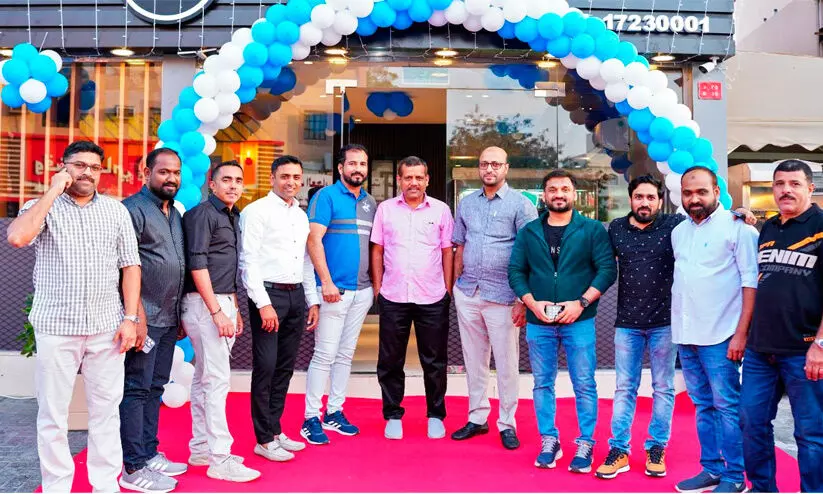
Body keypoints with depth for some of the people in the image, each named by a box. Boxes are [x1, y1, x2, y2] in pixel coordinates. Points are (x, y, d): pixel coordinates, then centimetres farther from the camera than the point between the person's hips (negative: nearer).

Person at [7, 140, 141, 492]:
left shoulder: (116, 211, 7)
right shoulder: (42, 207, 2)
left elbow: (130, 265, 5)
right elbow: (17, 237, -20)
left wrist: (130, 318, -2)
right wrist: (53, 191, -13)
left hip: (107, 327, 2)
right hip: (56, 327, -1)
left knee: (106, 410, 8)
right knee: (53, 413, 7)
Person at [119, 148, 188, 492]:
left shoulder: (176, 213, 15)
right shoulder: (133, 209, -9)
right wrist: (138, 315, -20)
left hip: (169, 319, 8)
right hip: (146, 317, -8)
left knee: (155, 389, 15)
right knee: (136, 390, 0)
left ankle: (149, 454, 26)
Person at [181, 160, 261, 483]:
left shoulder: (232, 216, 17)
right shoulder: (202, 214, -9)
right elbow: (197, 264, -16)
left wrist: (235, 310, 18)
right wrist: (217, 312, -19)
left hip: (224, 303, 8)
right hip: (204, 304, -8)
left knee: (204, 378, 13)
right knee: (217, 379, -8)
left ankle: (200, 449, 22)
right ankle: (220, 459, -2)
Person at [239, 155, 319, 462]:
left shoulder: (301, 216, 16)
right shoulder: (257, 211, -5)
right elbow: (248, 261, -11)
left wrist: (312, 301, 15)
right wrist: (263, 303, -17)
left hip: (296, 295, 7)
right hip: (269, 294, -7)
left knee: (285, 368, 12)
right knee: (266, 367, -2)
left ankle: (275, 431, 24)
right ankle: (264, 440, 9)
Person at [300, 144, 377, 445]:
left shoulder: (370, 202, 13)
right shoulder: (326, 196, -5)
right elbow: (314, 240, -13)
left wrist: (376, 283, 10)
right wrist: (326, 282, -19)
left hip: (362, 291, 6)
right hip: (334, 290, -6)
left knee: (345, 354, 12)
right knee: (325, 355, -4)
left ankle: (334, 412, 22)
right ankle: (311, 418, 6)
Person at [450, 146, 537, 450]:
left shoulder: (520, 205, -4)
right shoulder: (466, 203, 10)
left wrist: (524, 300, -11)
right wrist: (455, 285, 10)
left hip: (502, 296, -4)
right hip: (467, 293, 5)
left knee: (506, 362, 3)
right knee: (473, 359, 12)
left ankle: (507, 424, 16)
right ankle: (477, 418, 25)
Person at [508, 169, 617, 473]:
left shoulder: (592, 229, 1)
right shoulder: (528, 232, 7)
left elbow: (607, 269, -5)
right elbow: (515, 271, 5)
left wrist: (580, 303, -14)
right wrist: (532, 303, -9)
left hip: (579, 321, -2)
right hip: (538, 323, 3)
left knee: (584, 385, 4)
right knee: (543, 384, 10)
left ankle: (586, 444, 18)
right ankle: (549, 441, 23)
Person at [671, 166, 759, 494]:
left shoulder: (737, 228, -6)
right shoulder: (678, 231, 12)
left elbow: (751, 281, -9)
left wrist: (741, 333, -14)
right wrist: (678, 326, 12)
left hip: (719, 335, -6)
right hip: (685, 334, 6)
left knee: (726, 406, 0)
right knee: (702, 405, 13)